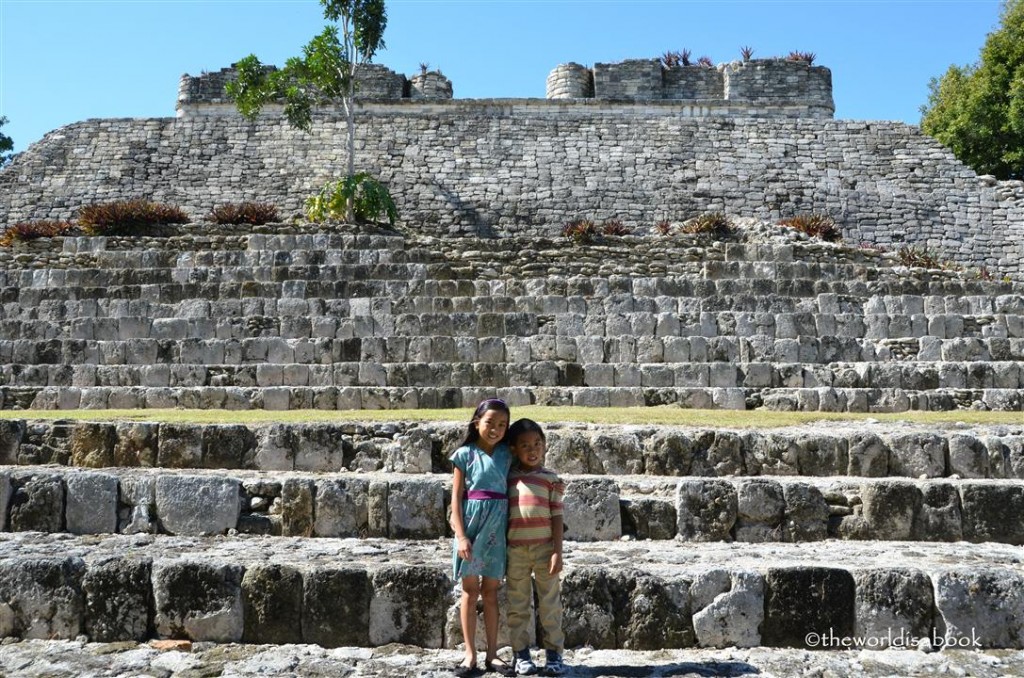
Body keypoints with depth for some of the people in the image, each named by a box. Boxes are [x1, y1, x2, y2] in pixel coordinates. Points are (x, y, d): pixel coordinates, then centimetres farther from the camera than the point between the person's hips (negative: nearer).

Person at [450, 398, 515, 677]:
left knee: (491, 591, 10)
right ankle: (470, 654, 13)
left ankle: (492, 654, 18)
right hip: (471, 521, -2)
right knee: (470, 590, 6)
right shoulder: (465, 454, -3)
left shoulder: (506, 454, 5)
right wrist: (460, 535, -12)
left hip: (497, 526, 2)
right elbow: (456, 497, -5)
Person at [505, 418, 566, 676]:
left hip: (544, 547, -1)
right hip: (515, 549, 1)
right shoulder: (508, 477, 6)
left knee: (550, 603, 4)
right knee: (518, 605, 8)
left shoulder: (551, 479, 3)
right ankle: (521, 654, 17)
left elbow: (556, 517, 0)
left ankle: (554, 653, 14)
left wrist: (557, 551, -7)